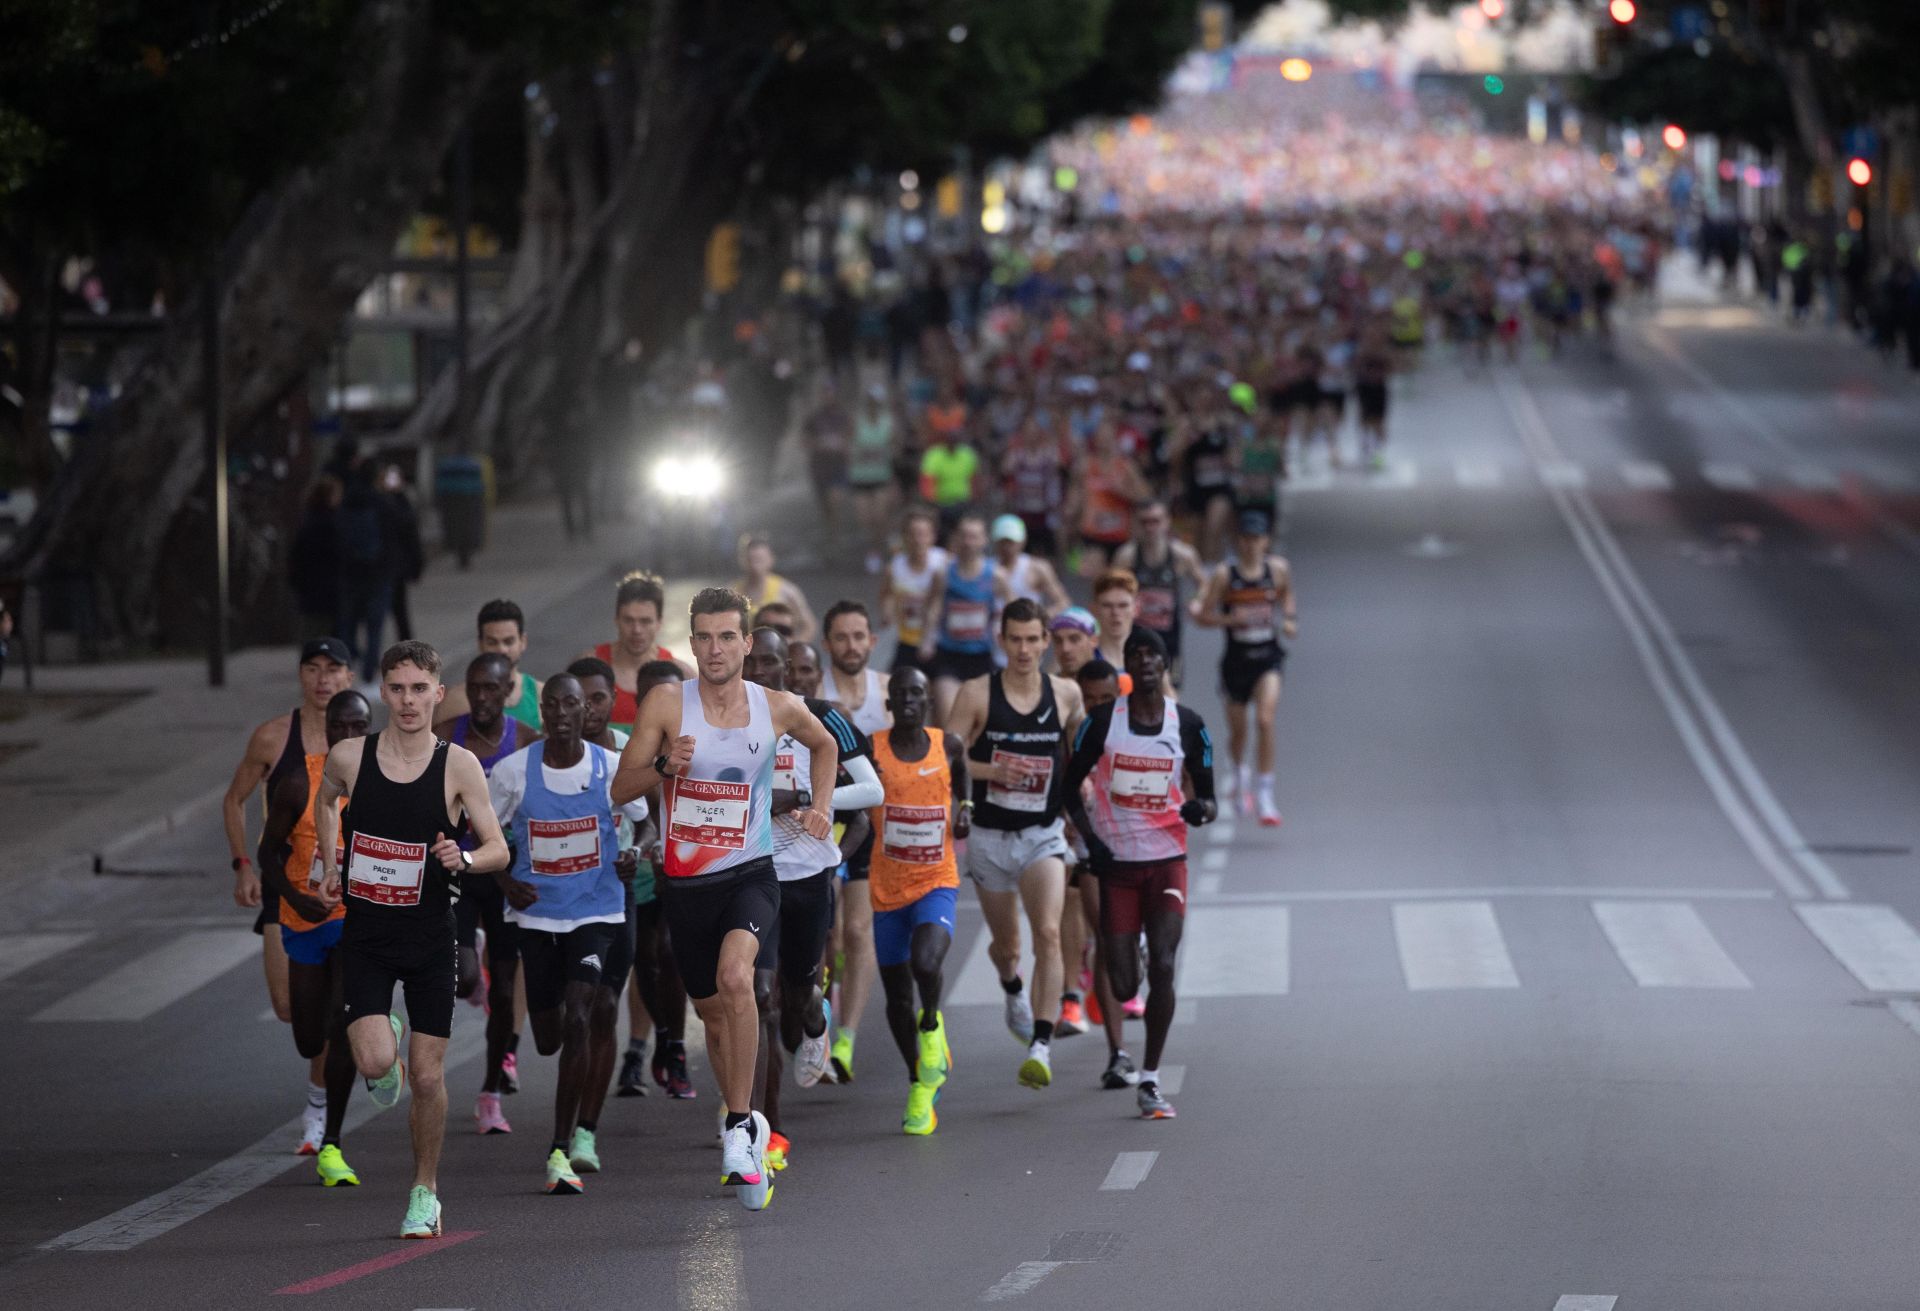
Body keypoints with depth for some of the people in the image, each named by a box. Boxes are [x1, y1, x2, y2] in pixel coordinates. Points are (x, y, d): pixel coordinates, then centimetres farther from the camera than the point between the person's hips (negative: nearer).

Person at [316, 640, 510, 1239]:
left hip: (430, 936, 0)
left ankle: (425, 1192, 22)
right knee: (374, 1062, -18)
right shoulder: (348, 757, -4)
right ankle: (388, 1041, 20)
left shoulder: (459, 766, -8)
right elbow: (325, 802, 20)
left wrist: (464, 859, -25)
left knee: (428, 1076, 2)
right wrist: (330, 866, 9)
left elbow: (499, 849, -4)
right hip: (364, 935, 0)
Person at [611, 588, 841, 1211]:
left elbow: (825, 745, 22)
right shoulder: (667, 704, -6)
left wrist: (820, 807, 9)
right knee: (713, 1013, 13)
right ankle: (746, 1130, 33)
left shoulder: (780, 708, -2)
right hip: (686, 881, 2)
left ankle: (739, 1126, -23)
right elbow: (620, 790, -5)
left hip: (750, 874, -2)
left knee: (735, 978, -29)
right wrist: (666, 766, -22)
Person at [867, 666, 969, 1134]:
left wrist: (964, 812, 2)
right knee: (897, 995, 8)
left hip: (937, 883, -1)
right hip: (888, 886, 1)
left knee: (925, 963, -28)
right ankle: (919, 1086, 28)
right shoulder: (871, 751, -5)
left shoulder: (948, 746, 0)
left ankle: (931, 1025, 6)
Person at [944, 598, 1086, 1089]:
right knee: (1006, 945, 15)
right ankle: (1013, 990, 52)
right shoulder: (976, 694, -6)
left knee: (1048, 933, -22)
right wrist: (994, 770, -22)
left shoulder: (1066, 694, 1)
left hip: (1043, 834, 0)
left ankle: (1041, 1044, -25)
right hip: (989, 835, 0)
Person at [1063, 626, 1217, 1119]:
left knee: (1163, 967, -14)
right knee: (1123, 984, -4)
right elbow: (1070, 786, 6)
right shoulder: (1103, 720, -1)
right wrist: (1091, 840, -8)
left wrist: (1200, 809, -18)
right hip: (1115, 862, 0)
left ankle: (1150, 1080, -5)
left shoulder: (1188, 725, 1)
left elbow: (1208, 800, 6)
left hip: (1167, 861, 0)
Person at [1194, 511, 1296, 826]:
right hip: (1236, 658, 0)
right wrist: (1232, 618, -21)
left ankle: (1266, 796, -15)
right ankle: (1241, 774, 47)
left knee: (1265, 720, -20)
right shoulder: (1225, 575, -7)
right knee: (1237, 729, 13)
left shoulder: (1278, 570, -1)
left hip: (1268, 657, 0)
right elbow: (1204, 615, -4)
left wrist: (1288, 622, -3)